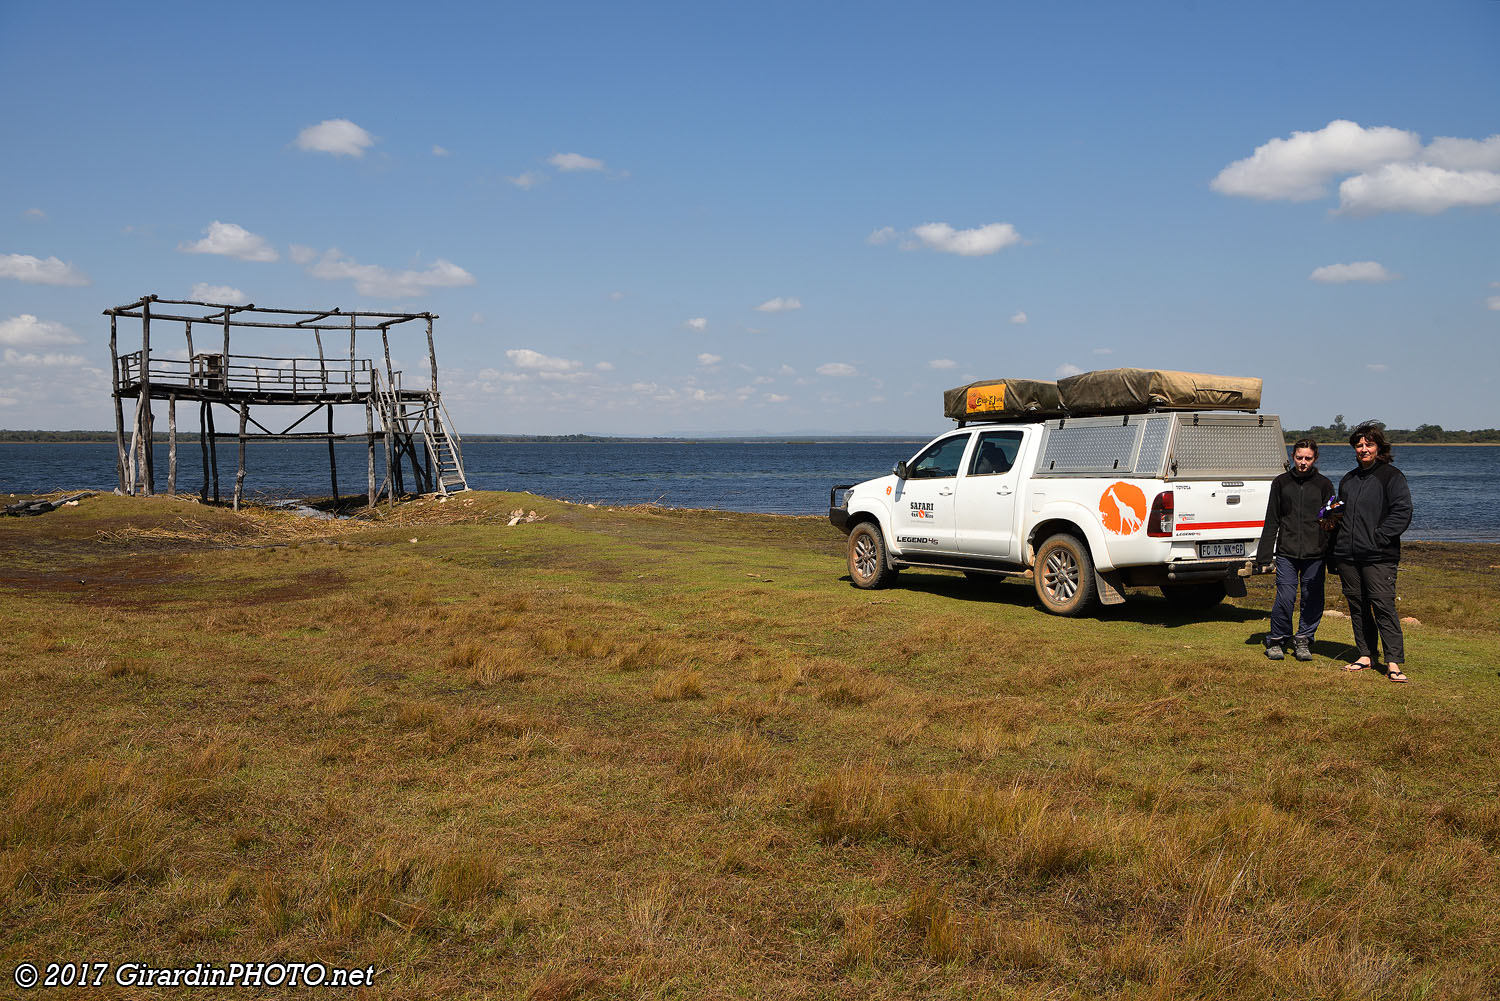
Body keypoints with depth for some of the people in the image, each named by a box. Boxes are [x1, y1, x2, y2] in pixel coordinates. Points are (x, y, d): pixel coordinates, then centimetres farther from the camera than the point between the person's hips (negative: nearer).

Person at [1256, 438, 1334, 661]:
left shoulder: (1324, 484, 8)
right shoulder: (1281, 483, 9)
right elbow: (1271, 521, 10)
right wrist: (1265, 555, 4)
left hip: (1315, 555, 0)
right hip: (1287, 553, 0)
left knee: (1313, 601, 2)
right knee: (1285, 598, -8)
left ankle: (1303, 640, 20)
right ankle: (1277, 640, 9)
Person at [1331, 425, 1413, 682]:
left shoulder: (1391, 476, -2)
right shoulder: (1348, 479, 19)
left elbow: (1402, 512, -9)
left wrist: (1379, 537, -15)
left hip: (1378, 556, -6)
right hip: (1347, 555, 7)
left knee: (1383, 605, -10)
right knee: (1357, 605, 9)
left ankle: (1393, 662, -8)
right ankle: (1365, 655, 18)